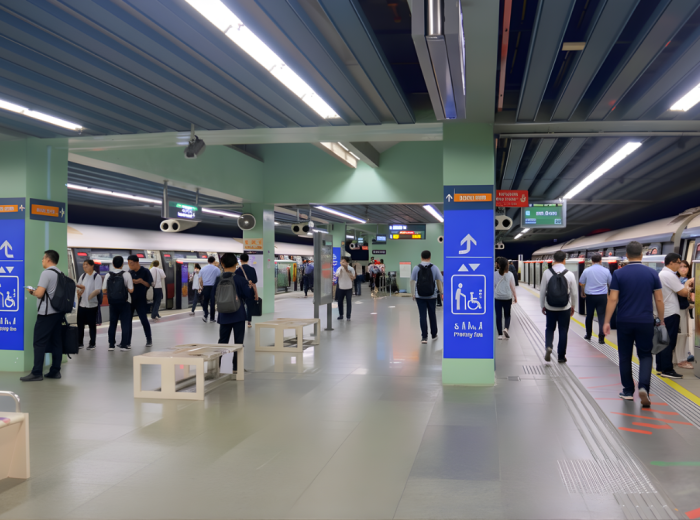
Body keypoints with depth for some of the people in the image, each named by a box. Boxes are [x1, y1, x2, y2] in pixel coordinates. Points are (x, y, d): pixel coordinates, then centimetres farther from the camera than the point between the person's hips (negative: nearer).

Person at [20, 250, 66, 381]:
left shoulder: (46, 273, -12)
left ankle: (37, 373, -6)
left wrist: (31, 291, 2)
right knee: (56, 342, 8)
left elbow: (39, 294, -17)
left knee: (40, 342, -6)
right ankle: (55, 371, 10)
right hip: (58, 312, 8)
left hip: (46, 313, -8)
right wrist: (36, 291, 21)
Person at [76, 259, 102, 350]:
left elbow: (98, 290, -15)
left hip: (92, 304, -5)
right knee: (80, 324, 8)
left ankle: (92, 344, 11)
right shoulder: (83, 276, 10)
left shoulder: (97, 277, -7)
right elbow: (79, 288, 17)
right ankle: (79, 343, 19)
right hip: (82, 304, 5)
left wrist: (89, 297, -22)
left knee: (92, 325, 3)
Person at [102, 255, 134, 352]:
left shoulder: (108, 275, -1)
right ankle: (124, 345, 1)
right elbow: (131, 290, -11)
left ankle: (111, 345, 12)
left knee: (112, 324, 12)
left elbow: (104, 290, 1)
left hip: (112, 303, 3)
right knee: (125, 324, 3)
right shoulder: (126, 274, -10)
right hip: (124, 303, -3)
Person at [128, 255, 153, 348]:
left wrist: (141, 281, -22)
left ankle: (149, 340, 8)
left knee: (144, 320, -3)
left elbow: (150, 285, -5)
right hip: (130, 299, 4)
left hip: (141, 300, -4)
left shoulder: (145, 271, -5)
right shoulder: (129, 272, 6)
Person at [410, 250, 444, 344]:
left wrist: (413, 294, 8)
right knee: (432, 315, 15)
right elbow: (440, 281, -1)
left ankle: (424, 337, -5)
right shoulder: (434, 268, -1)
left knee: (422, 316, 0)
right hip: (432, 296, 1)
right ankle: (434, 334, 27)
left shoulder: (416, 268, -1)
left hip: (420, 296, -1)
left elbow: (412, 282, 0)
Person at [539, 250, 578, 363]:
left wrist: (542, 305, 9)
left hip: (550, 308, 0)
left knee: (550, 329, 17)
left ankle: (548, 346, -8)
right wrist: (573, 306, 15)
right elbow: (574, 293, -1)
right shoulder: (570, 274, -9)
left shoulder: (547, 273, -10)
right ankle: (561, 356, 17)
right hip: (565, 308, 0)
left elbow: (542, 291, -4)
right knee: (563, 331, 11)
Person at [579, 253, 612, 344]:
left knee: (589, 316, 15)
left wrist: (583, 293, 24)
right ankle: (601, 338, -5)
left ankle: (588, 335, 27)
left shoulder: (587, 271, -4)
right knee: (602, 317, 1)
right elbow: (610, 284, 10)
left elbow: (581, 283, 6)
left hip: (590, 296, 1)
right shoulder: (606, 271, -3)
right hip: (602, 296, -1)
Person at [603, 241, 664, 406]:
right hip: (646, 322, 1)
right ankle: (643, 387, -11)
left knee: (625, 357, 12)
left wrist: (607, 321, -2)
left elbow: (613, 299, -7)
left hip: (625, 322, -1)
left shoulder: (619, 274, -5)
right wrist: (661, 321, 12)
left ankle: (628, 391, 18)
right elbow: (659, 300, 1)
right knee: (645, 355, 10)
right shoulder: (652, 273, 0)